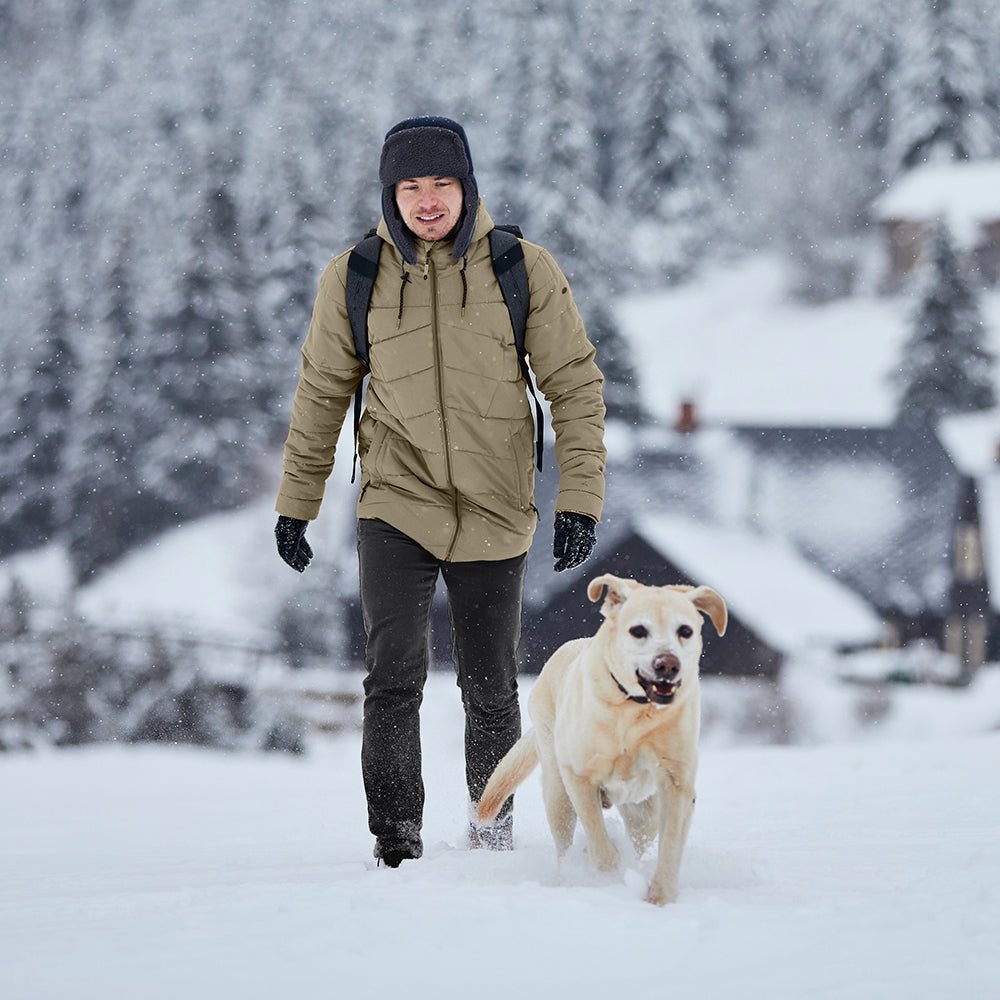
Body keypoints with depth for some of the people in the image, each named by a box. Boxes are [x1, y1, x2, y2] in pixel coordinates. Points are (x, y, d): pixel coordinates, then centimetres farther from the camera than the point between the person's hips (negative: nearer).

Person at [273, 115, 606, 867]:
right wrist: (296, 504, 12)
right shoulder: (354, 278, -1)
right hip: (397, 504, 0)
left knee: (491, 690, 10)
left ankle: (492, 830, 32)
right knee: (394, 677, -15)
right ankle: (397, 844, -5)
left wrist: (581, 499, -7)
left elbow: (576, 386, 0)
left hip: (494, 514, 0)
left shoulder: (523, 270, -4)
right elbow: (322, 394, 10)